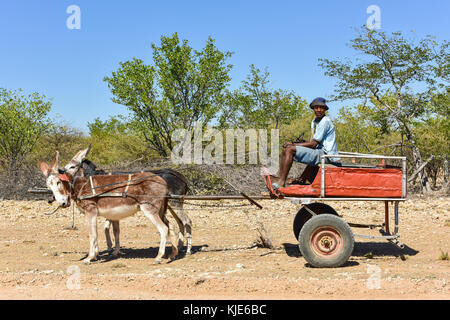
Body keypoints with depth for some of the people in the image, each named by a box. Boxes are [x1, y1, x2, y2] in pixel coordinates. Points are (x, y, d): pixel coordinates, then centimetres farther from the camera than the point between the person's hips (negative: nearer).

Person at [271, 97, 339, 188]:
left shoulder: (325, 121, -14)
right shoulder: (314, 121, 15)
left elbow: (313, 144, -18)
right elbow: (313, 142, 13)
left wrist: (293, 145, -13)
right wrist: (293, 144, 0)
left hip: (325, 154, -10)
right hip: (319, 151, 10)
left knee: (290, 149, -20)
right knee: (285, 150, 12)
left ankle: (281, 182, -18)